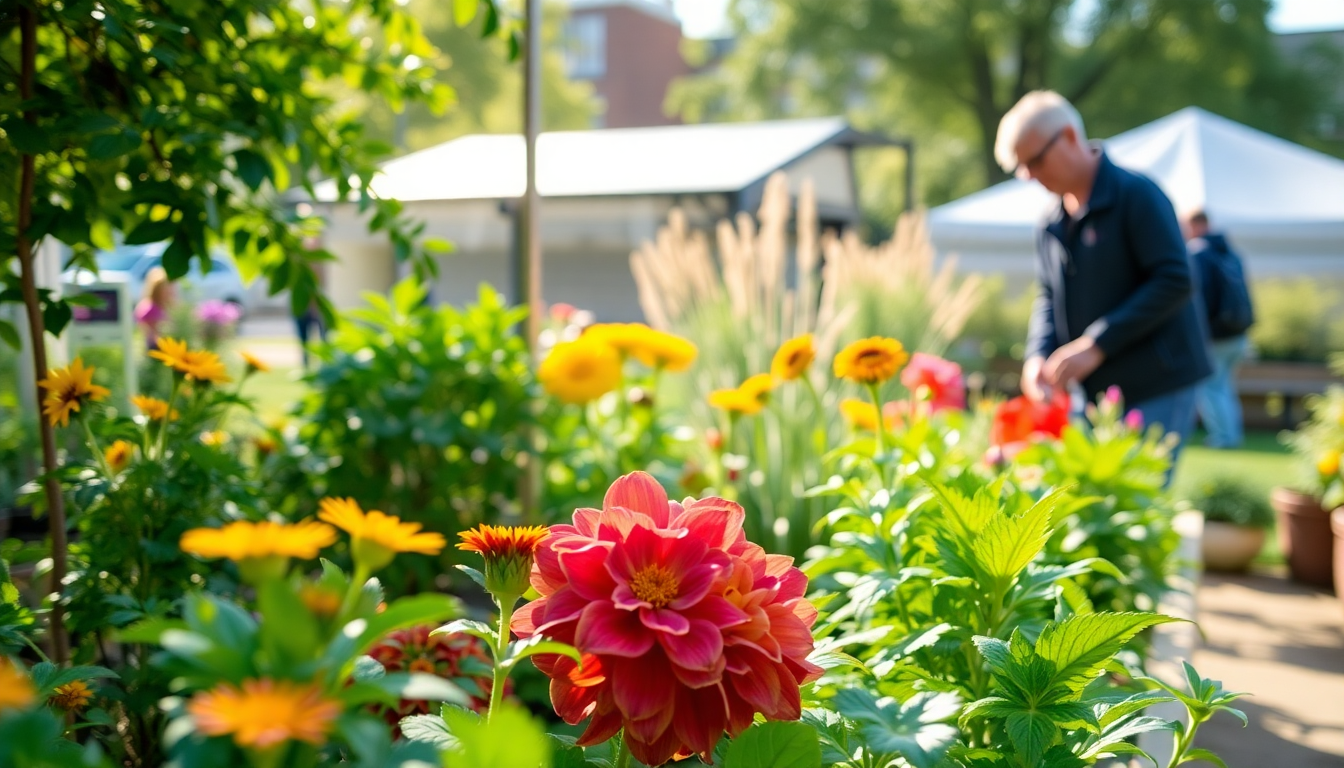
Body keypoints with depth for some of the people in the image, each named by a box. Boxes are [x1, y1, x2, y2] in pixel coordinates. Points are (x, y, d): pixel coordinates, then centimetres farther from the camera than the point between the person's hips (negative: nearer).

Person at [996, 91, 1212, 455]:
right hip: (1092, 393, 7)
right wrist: (1038, 355, -5)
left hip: (1155, 392, -7)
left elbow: (1175, 281, -18)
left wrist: (1096, 344, -21)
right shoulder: (1052, 227, 12)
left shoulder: (1136, 195, -11)